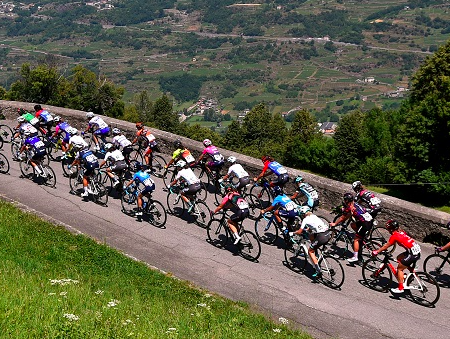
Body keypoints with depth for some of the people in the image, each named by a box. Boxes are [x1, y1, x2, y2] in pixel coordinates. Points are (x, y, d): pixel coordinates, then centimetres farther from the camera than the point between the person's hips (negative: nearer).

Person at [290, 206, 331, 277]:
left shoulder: (305, 219, 3)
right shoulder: (314, 216, 23)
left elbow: (299, 232, 6)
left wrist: (292, 233, 22)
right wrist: (306, 229, 51)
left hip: (322, 236, -8)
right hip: (329, 234, 8)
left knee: (310, 251, 10)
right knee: (311, 236, 31)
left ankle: (318, 270, 0)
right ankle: (315, 256, 32)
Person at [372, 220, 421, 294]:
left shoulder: (394, 236, -8)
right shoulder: (401, 232, 16)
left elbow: (386, 246, 0)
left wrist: (377, 251, 10)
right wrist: (381, 248, 32)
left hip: (413, 254, -9)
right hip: (417, 250, 9)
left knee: (399, 268, 4)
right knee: (399, 258, 25)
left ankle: (401, 288, 7)